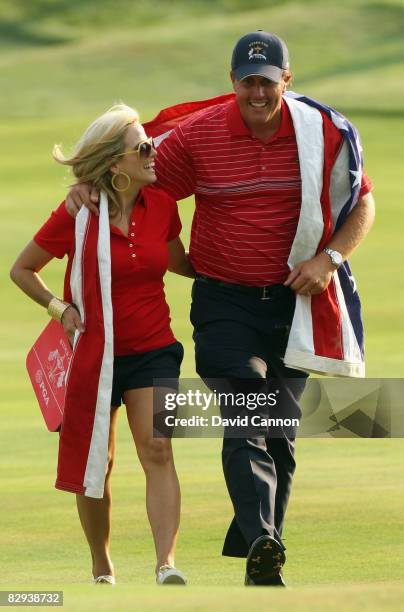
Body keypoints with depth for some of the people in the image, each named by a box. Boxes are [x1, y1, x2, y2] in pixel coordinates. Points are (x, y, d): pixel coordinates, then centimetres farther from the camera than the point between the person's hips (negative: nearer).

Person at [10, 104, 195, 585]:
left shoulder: (161, 204, -2)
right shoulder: (77, 215, -11)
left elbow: (178, 262, 19)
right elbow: (21, 269, 3)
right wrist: (59, 307, -10)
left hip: (152, 350, 1)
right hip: (92, 353, -1)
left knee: (157, 452, -16)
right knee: (94, 467, 8)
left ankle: (166, 565, -25)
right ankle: (102, 569, 26)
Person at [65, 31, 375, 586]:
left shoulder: (325, 133, -4)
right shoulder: (198, 134, -6)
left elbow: (362, 205, 7)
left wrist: (329, 258, -7)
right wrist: (89, 187, -9)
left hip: (292, 300, 2)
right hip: (224, 303, -2)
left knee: (281, 432, 8)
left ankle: (259, 554, 19)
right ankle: (262, 546, -30)